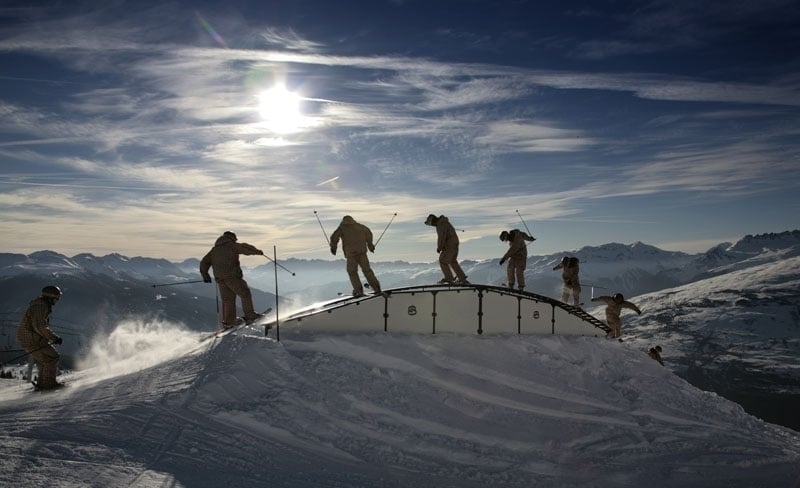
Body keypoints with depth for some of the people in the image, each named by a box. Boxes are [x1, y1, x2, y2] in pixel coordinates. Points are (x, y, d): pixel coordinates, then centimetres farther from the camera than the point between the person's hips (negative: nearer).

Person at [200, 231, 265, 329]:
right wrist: (258, 251, 9)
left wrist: (205, 275, 22)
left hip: (220, 278, 7)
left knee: (227, 299, 10)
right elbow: (245, 248, -5)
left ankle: (227, 322, 7)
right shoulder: (231, 245, 1)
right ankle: (250, 316, 3)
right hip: (232, 276, -6)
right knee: (245, 294, 4)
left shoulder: (214, 249, 21)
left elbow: (204, 262, 19)